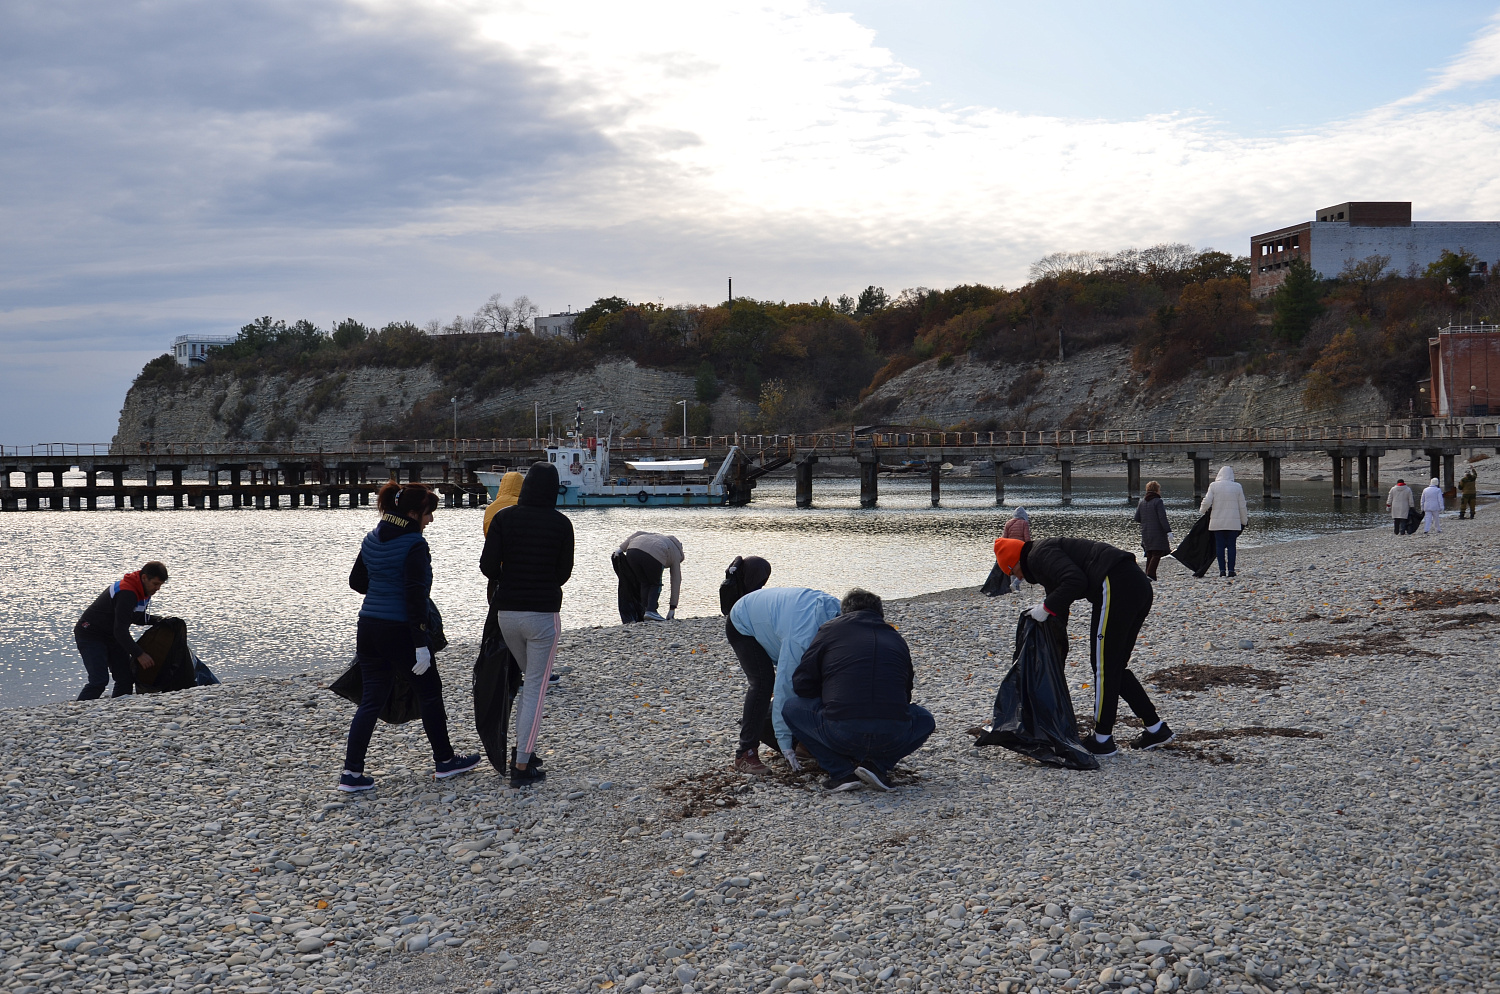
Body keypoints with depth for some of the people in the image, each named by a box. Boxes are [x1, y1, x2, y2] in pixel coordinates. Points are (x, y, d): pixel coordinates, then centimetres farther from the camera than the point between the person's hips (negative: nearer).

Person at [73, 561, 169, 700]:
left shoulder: (143, 590, 0)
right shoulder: (126, 593, -29)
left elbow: (136, 617, 16)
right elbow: (120, 630, -31)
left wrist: (158, 620, -1)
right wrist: (138, 654, -29)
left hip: (112, 636, 9)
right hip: (90, 634, -9)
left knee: (126, 679, 1)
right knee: (99, 680, -20)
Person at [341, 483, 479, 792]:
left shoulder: (372, 539, 8)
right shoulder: (414, 545, -16)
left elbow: (356, 581, 17)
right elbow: (415, 596, -20)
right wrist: (421, 644, -19)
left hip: (369, 628, 7)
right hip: (402, 629, -7)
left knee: (371, 700, 9)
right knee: (429, 693, 12)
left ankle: (352, 772, 2)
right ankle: (444, 761, 23)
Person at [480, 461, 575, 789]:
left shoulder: (503, 517, -2)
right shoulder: (561, 523, -5)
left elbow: (487, 565, -7)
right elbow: (563, 572, 1)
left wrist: (509, 581, 12)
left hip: (507, 611, 3)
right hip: (544, 612, -3)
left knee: (532, 679, 24)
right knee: (536, 688, 3)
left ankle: (522, 748, 22)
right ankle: (522, 766, 1)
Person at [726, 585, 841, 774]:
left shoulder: (837, 612, -20)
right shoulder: (801, 637, -43)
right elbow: (784, 686, -39)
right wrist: (785, 744, -36)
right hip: (743, 627, -8)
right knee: (763, 683, -22)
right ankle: (745, 754, -16)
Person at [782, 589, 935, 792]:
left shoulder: (830, 630, 14)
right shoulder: (896, 638, 24)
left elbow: (801, 684, 12)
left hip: (841, 733, -2)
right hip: (893, 738, 3)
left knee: (792, 708, 24)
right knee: (924, 719, 36)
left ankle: (842, 772, 9)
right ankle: (877, 765, 10)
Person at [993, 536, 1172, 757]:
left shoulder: (1038, 555, 0)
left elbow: (1075, 580, -19)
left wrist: (1046, 607, -6)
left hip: (1115, 587, -10)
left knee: (1103, 665, 1)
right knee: (1116, 666, 19)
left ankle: (1103, 740, 9)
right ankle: (1156, 728, 22)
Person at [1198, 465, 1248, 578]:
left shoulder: (1213, 486, -3)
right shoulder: (1237, 487, 1)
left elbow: (1207, 502, -7)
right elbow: (1242, 506, 5)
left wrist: (1202, 510, 14)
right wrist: (1244, 521, 16)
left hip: (1217, 522, 0)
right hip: (1233, 522, 0)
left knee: (1219, 545, 4)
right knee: (1231, 545, 4)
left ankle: (1222, 569, 1)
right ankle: (1231, 569, 0)